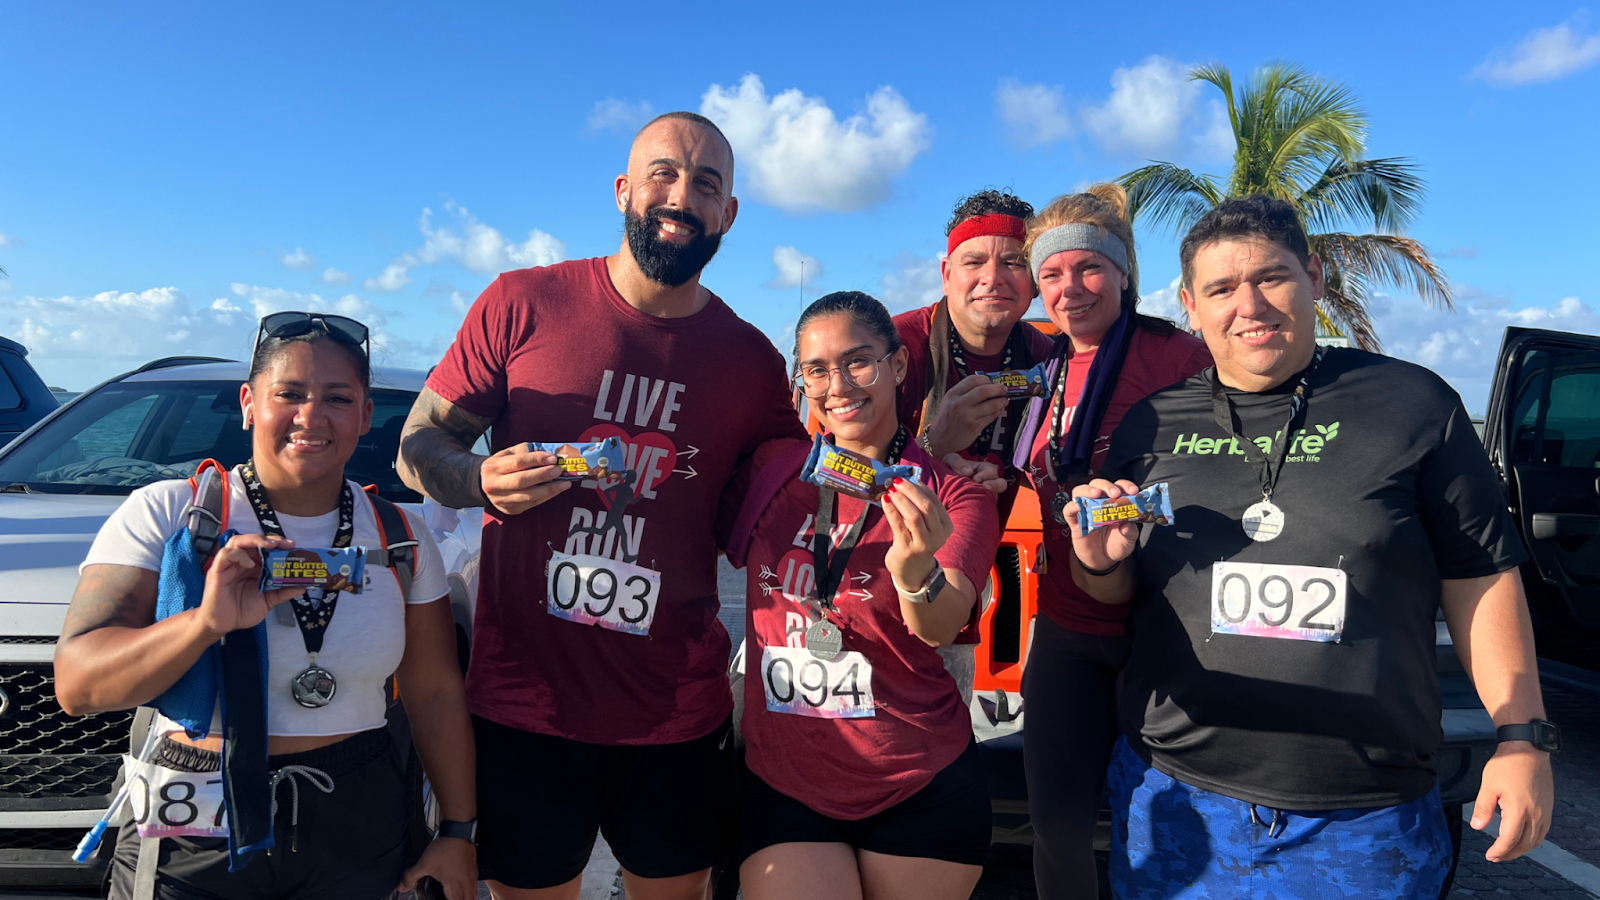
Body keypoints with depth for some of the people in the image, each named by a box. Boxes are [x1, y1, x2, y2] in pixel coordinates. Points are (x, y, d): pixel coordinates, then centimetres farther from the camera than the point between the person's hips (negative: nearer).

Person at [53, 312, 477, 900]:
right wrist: (208, 622, -33)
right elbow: (77, 686, -16)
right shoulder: (163, 515, -7)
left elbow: (436, 693, 4)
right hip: (191, 849, -2)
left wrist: (458, 833, 3)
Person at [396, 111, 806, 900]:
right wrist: (484, 480, -18)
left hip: (679, 713, 2)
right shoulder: (522, 304, -3)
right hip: (524, 702, -1)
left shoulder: (752, 362, 3)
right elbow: (418, 446, 1)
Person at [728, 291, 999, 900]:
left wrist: (915, 572, -42)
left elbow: (942, 628, -22)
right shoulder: (773, 468, 1)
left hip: (922, 795, -1)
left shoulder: (954, 494, -7)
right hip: (782, 785, 2)